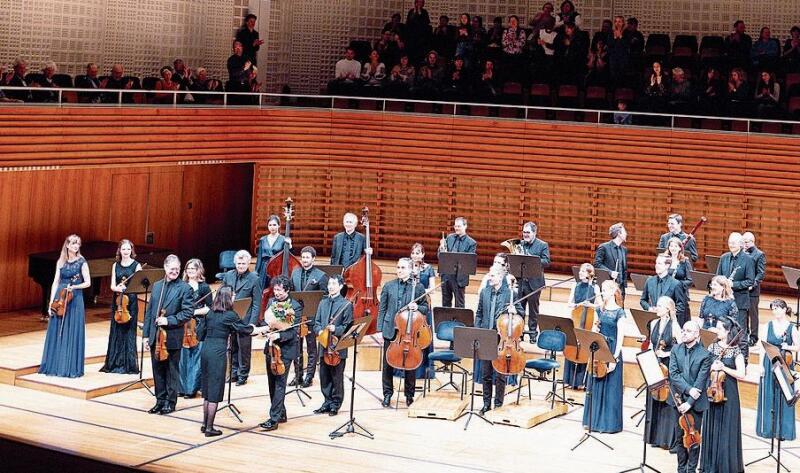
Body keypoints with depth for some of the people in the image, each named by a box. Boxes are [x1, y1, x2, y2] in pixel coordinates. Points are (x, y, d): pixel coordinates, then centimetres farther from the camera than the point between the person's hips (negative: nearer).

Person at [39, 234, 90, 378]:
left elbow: (87, 282, -4)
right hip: (60, 298, 4)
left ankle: (71, 367, 4)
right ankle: (55, 365, 12)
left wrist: (73, 287, -19)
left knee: (73, 333, -3)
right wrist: (51, 302, 3)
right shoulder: (60, 262, 9)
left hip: (75, 300, -3)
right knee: (56, 332, 4)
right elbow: (55, 282, 9)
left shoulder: (82, 262, -1)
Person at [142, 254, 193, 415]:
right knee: (158, 370, 11)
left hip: (173, 337, -5)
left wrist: (169, 320, -18)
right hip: (156, 336, 5)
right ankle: (160, 400, 21)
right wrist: (146, 334, 8)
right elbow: (149, 311, 12)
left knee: (172, 371, 4)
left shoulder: (184, 288, -6)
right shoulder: (157, 286, 10)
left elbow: (188, 312, -11)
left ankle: (170, 402, 13)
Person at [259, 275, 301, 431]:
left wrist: (279, 335, -29)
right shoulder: (271, 302, 7)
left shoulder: (295, 307, -11)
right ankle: (281, 413, 26)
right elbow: (265, 320, 14)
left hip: (285, 350, -7)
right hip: (271, 347, 7)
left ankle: (274, 419, -8)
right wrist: (267, 329, -9)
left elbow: (294, 331, -14)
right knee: (272, 383, 13)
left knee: (279, 384, -7)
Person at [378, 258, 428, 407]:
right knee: (388, 364, 7)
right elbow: (382, 308, 8)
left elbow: (426, 308, 4)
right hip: (391, 330, 2)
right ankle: (387, 394, 20)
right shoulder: (389, 286, 5)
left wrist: (417, 308, -17)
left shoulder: (418, 287, 0)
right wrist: (380, 327, 2)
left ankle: (409, 395, 20)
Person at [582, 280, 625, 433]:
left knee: (611, 387, 1)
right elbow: (595, 329, 11)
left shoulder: (619, 312, -8)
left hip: (612, 351, -6)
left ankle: (610, 423, 10)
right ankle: (594, 419, 21)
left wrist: (615, 358, -17)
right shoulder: (600, 309, 8)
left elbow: (620, 337, -12)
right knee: (595, 385, 11)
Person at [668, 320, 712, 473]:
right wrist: (688, 389, -19)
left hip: (695, 403, -3)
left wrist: (690, 402, -18)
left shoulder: (705, 355, -8)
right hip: (678, 400, 3)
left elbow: (700, 382, -12)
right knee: (679, 437, 10)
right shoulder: (676, 350, 2)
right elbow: (673, 374, -6)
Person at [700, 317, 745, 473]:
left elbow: (741, 375, -13)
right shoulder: (713, 347, 5)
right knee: (711, 428, 9)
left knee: (726, 429, 0)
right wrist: (711, 368, -13)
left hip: (728, 394, -4)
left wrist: (723, 368, -20)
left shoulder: (735, 351, -7)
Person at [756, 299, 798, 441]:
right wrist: (762, 365, -3)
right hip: (769, 364, 1)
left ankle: (782, 430, 6)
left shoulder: (791, 328, 1)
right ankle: (767, 429, 11)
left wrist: (788, 347, -15)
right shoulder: (768, 326, 4)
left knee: (784, 398, 0)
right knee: (768, 398, 3)